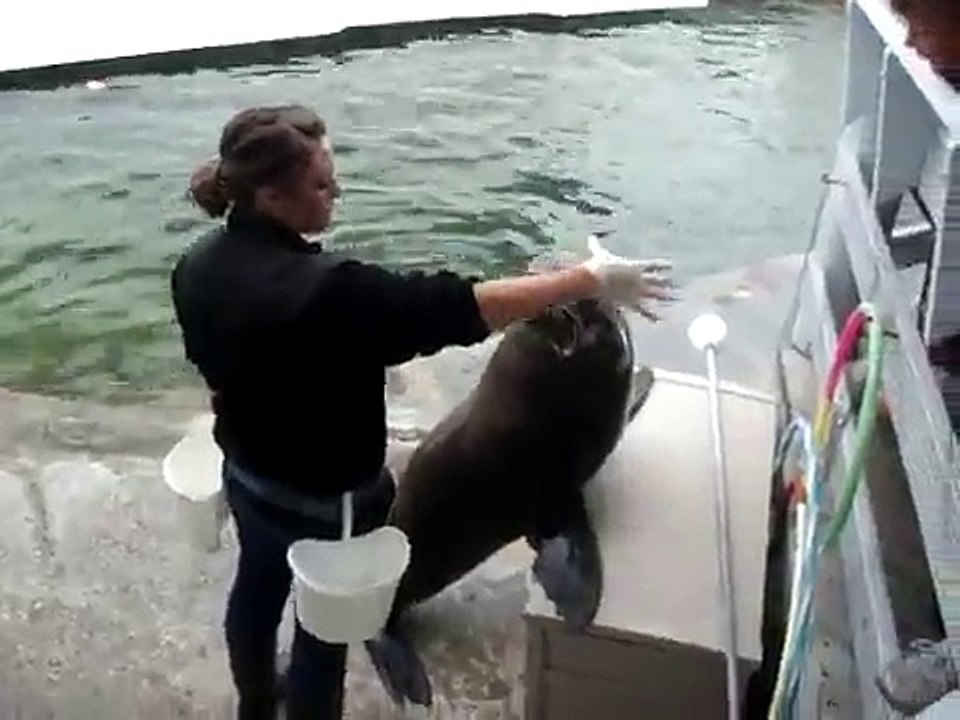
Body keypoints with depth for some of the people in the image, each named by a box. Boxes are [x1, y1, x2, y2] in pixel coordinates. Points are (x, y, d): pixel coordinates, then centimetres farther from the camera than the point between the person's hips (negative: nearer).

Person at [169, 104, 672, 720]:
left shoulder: (198, 264, -11)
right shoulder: (326, 291, -36)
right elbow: (454, 308, -36)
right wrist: (592, 280, -30)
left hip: (247, 475, 8)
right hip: (327, 500, -8)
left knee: (258, 587, 30)